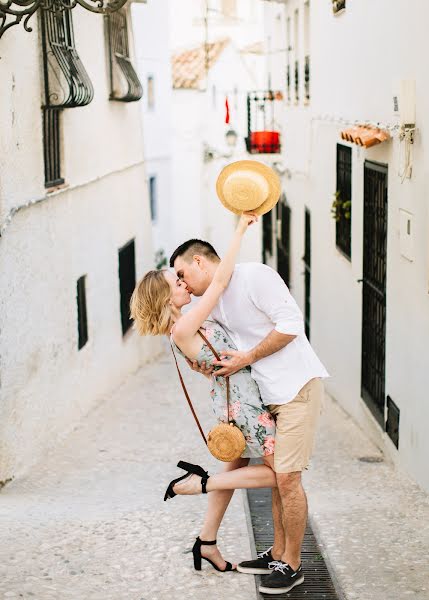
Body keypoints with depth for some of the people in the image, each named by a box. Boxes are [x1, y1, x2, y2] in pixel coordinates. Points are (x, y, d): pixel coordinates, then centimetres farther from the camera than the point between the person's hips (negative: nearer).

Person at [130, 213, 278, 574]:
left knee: (236, 464, 23)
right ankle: (198, 483, 3)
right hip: (243, 400, -10)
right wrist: (240, 230, -23)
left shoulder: (185, 324, 4)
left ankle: (207, 542, 31)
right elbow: (219, 282, -27)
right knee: (277, 472, 0)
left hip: (232, 396, 10)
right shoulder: (182, 330, -23)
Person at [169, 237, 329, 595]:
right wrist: (211, 370, -3)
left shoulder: (254, 276, -13)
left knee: (287, 477, -7)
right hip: (270, 393, 9)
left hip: (297, 386, -9)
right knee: (277, 475, 15)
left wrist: (246, 358, -16)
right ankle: (278, 554, 26)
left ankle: (292, 566, 4)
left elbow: (291, 324, -18)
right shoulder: (214, 304, 14)